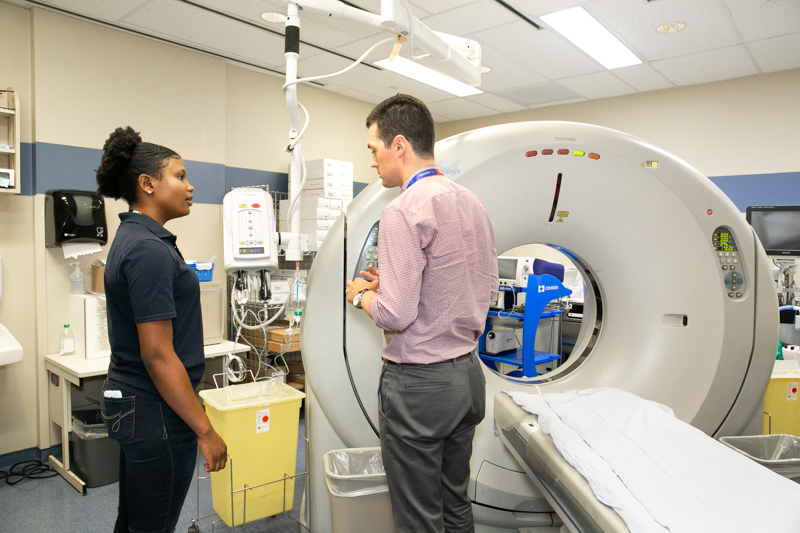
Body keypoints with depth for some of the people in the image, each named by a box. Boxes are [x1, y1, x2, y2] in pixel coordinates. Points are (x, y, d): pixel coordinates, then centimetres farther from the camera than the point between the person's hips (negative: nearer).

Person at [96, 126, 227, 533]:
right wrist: (205, 430, -19)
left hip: (130, 399, 10)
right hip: (156, 412, -10)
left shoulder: (133, 238, 10)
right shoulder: (149, 250, -21)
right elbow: (158, 355, -24)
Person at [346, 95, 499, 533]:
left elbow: (396, 315, -24)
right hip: (468, 374, 9)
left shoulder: (404, 210, -18)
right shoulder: (474, 205, 8)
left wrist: (362, 295, -1)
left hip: (418, 383, -9)